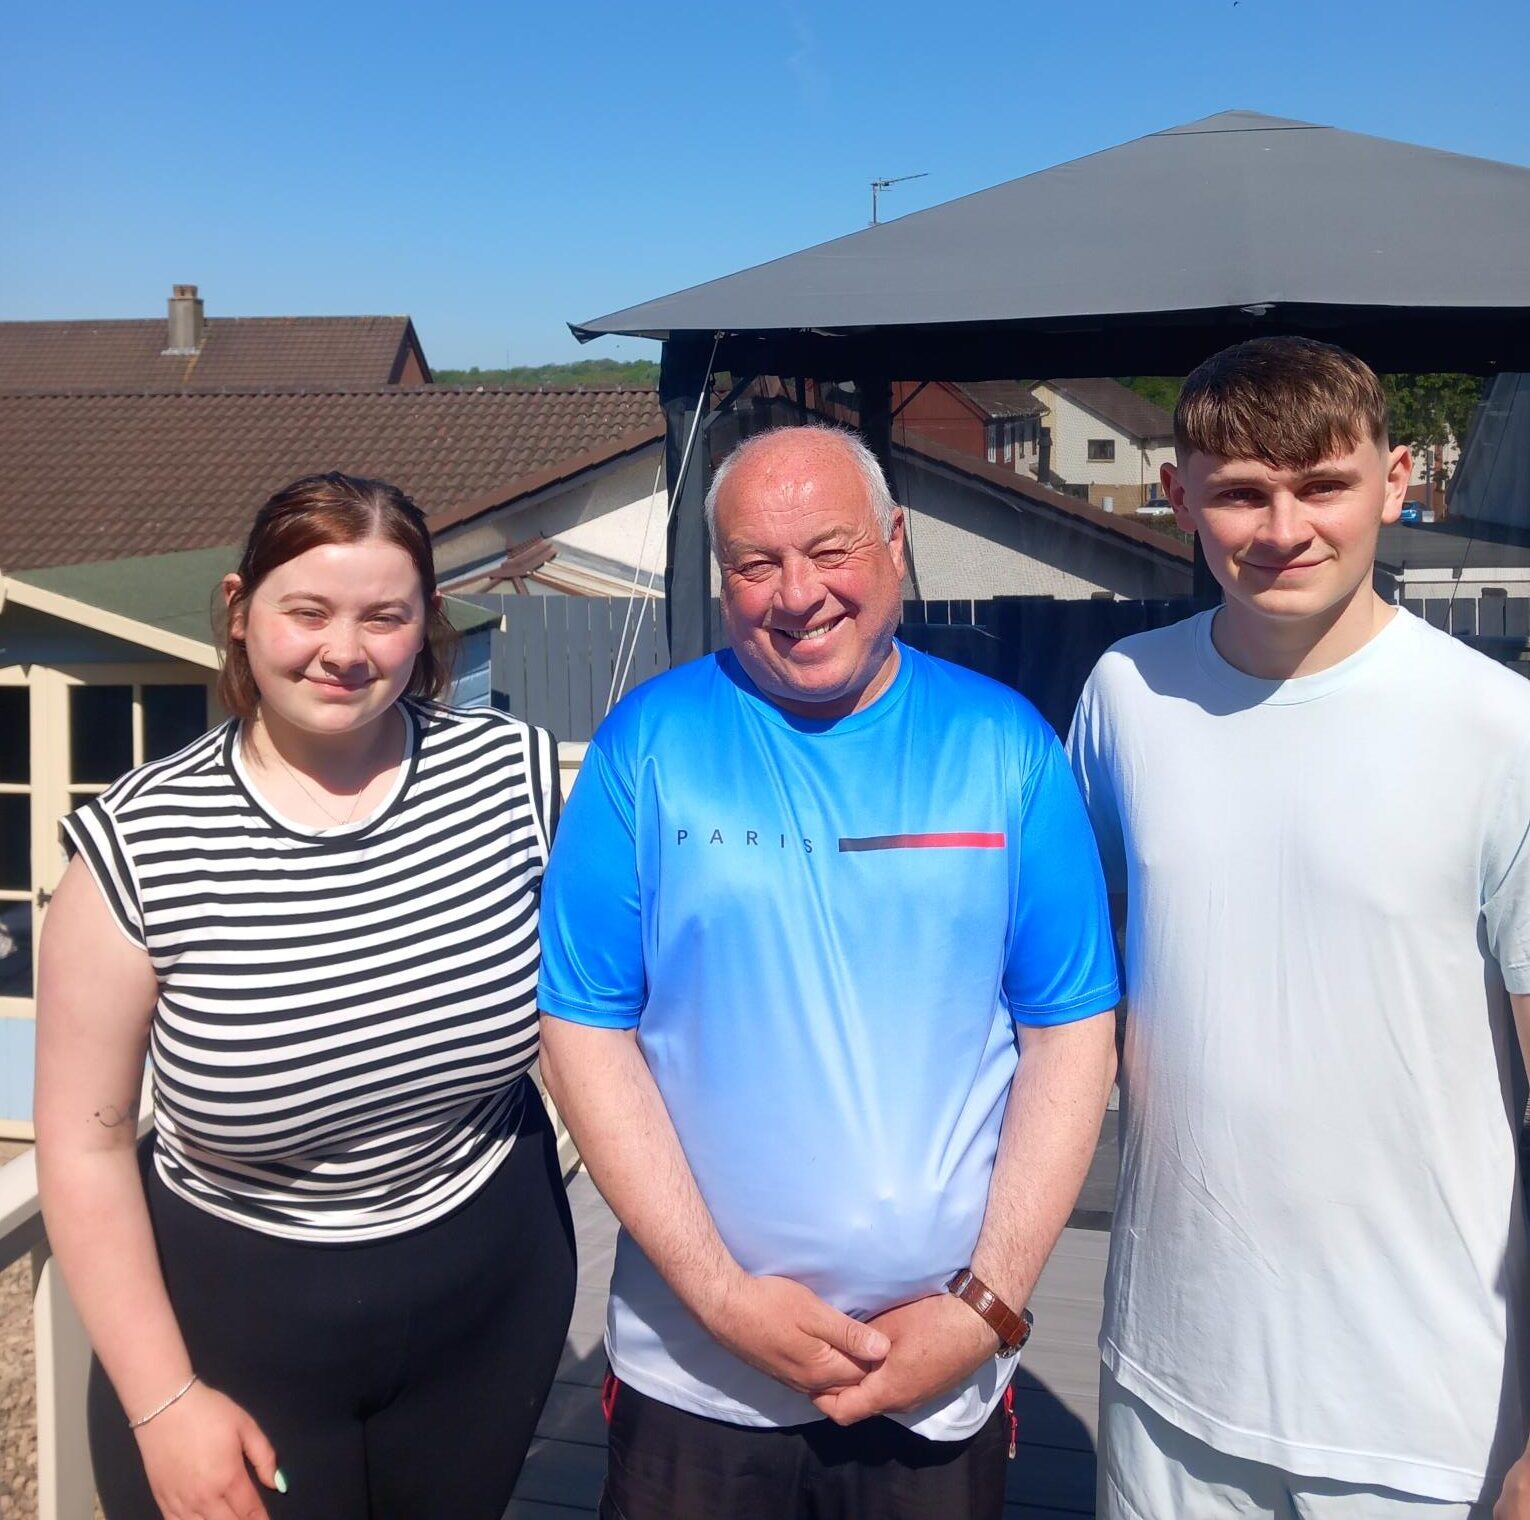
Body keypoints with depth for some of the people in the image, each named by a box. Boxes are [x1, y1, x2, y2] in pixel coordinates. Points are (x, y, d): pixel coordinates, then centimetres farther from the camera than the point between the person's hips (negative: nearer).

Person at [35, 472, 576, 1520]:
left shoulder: (512, 770, -12)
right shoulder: (142, 843, -16)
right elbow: (85, 1138, -9)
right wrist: (162, 1402, -8)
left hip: (495, 1301, 2)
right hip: (235, 1326, -2)